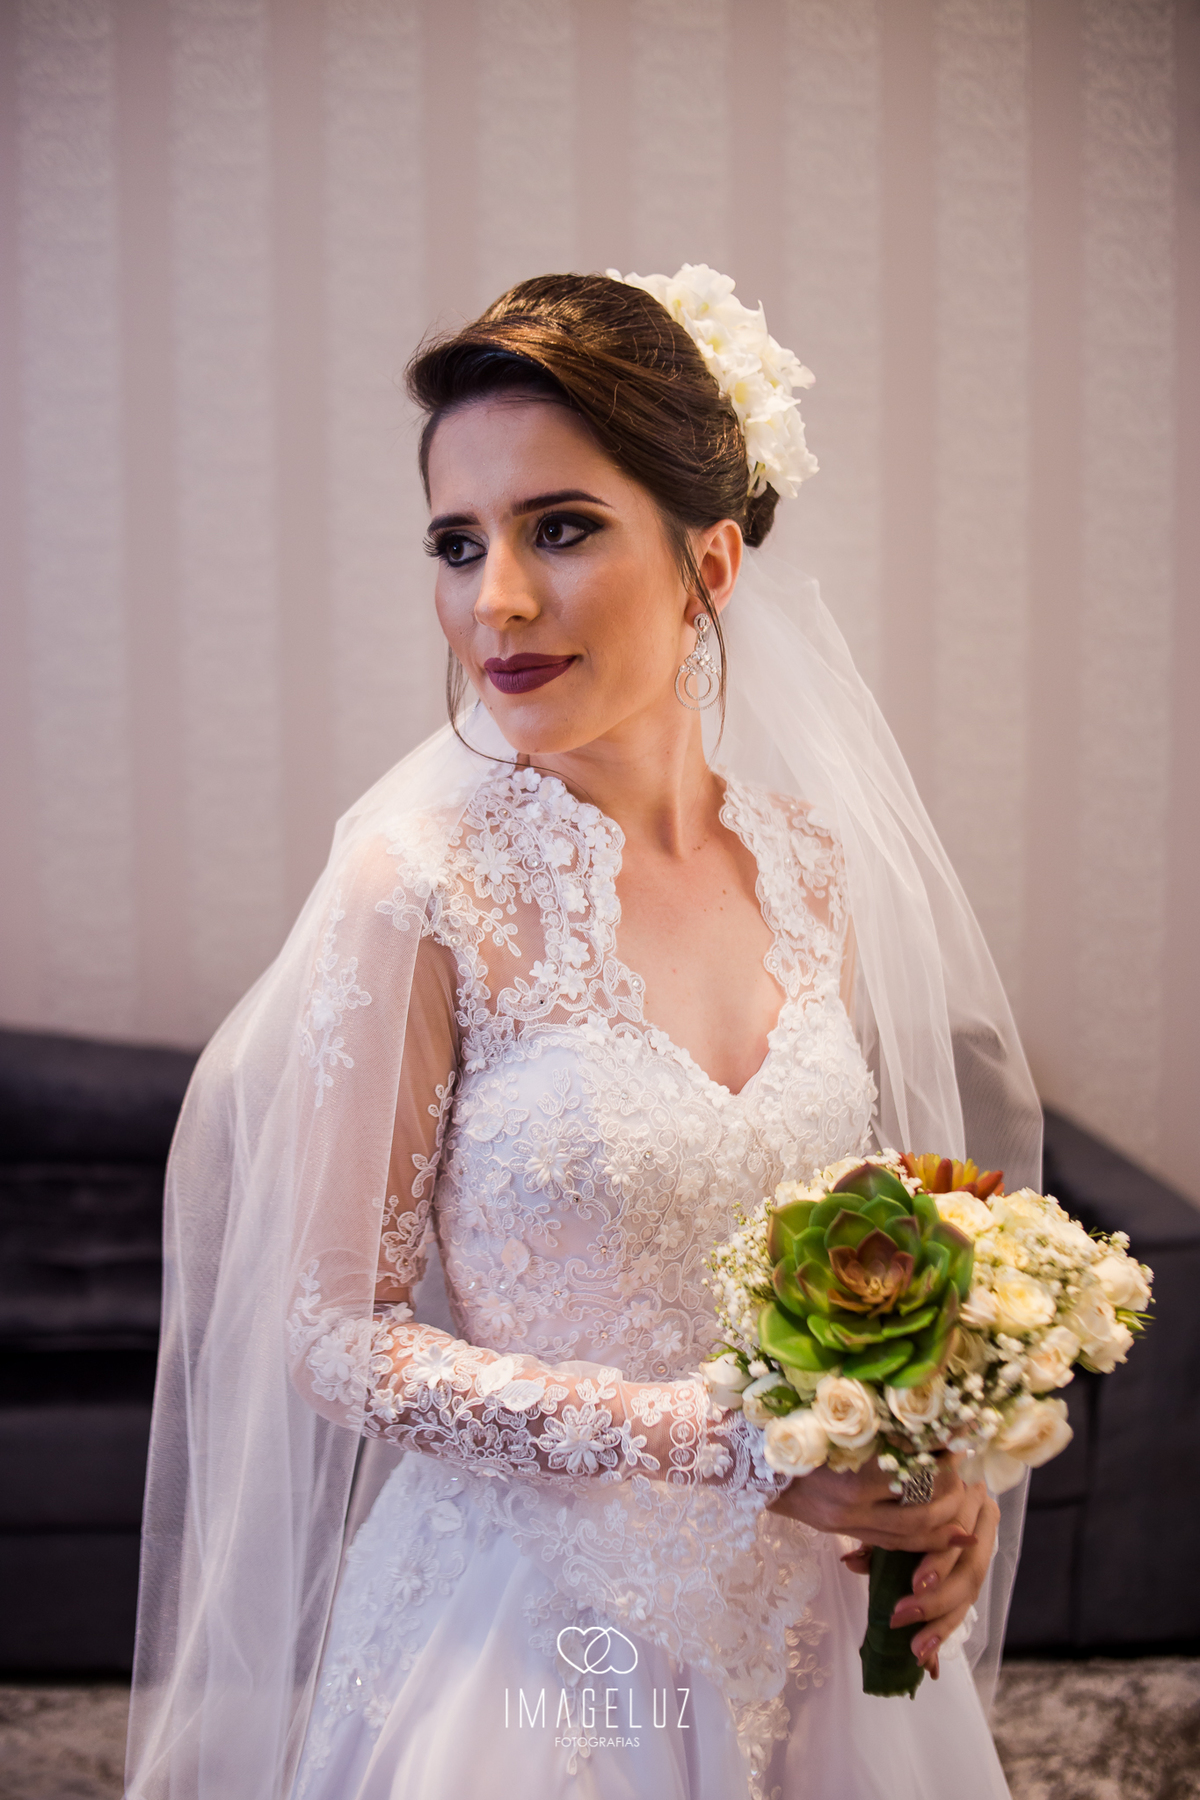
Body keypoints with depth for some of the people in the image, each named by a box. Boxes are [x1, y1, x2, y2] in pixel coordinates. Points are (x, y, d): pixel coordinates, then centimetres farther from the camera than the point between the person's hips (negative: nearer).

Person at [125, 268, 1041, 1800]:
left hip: (810, 1620, 5)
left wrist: (942, 1468, -9)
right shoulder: (422, 886, -18)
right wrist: (734, 1443, -21)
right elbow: (340, 1332, -15)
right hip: (530, 1633, -5)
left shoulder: (818, 865, -4)